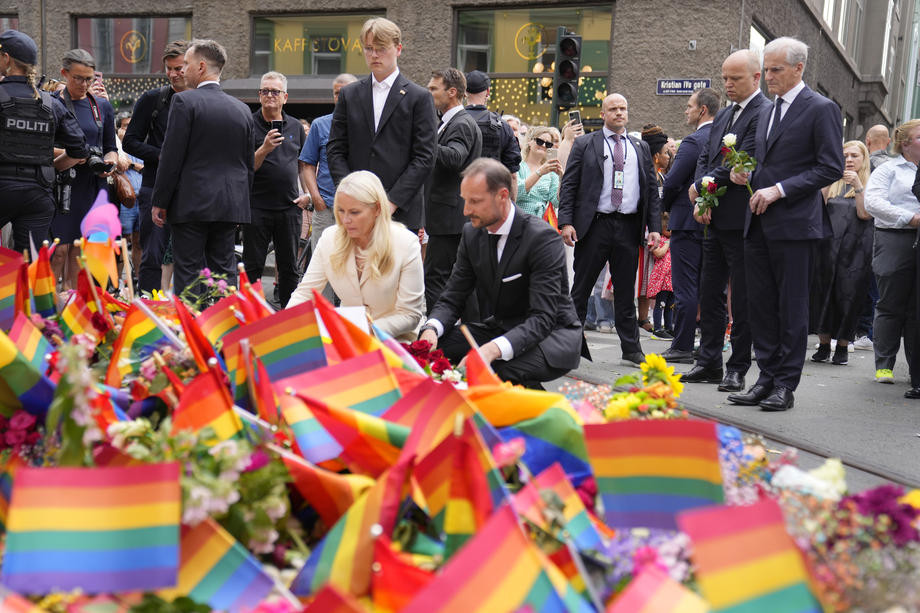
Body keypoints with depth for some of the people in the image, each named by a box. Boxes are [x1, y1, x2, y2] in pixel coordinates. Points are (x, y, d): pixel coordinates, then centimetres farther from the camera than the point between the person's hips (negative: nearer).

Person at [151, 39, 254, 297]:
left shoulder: (184, 101, -8)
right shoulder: (243, 109, 10)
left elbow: (171, 156, -10)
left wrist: (160, 202, -4)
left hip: (191, 204, -5)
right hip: (231, 205, 5)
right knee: (225, 271, 10)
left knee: (188, 273, -1)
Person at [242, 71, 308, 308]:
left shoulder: (296, 126, 11)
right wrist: (264, 149, -23)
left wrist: (308, 193, 10)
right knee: (253, 267, 0)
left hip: (290, 207, 3)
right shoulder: (249, 124, -2)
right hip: (257, 206, -3)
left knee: (289, 268, 8)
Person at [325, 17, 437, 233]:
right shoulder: (349, 95, 13)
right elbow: (335, 150, 10)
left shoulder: (419, 97, 3)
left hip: (402, 214, -2)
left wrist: (392, 202, -11)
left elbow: (425, 158, -3)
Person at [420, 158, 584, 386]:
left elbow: (542, 318, -28)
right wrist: (432, 329, -22)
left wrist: (493, 349, -44)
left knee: (505, 367, -38)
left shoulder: (543, 238, -21)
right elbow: (452, 298, 2)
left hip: (553, 334, -6)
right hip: (498, 329, 6)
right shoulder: (471, 233, 0)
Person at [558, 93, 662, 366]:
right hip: (595, 225, -3)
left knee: (626, 292, 8)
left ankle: (632, 349, 14)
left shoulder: (641, 148, 15)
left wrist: (655, 226, 5)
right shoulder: (584, 144, 5)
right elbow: (568, 185, 0)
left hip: (629, 228, 3)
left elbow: (652, 189, 14)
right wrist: (566, 222, -11)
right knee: (580, 288, 1)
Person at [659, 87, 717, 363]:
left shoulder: (693, 142, -15)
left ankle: (682, 347, 0)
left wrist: (667, 206, 4)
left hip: (689, 223, -8)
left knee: (685, 288, -3)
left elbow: (672, 182, -15)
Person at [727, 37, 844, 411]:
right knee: (760, 305, 8)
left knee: (791, 306, -1)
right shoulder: (766, 111, 18)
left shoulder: (822, 109, -5)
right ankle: (767, 378, 15)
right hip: (758, 222, 7)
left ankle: (786, 385, 6)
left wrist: (779, 190, -16)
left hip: (794, 224, -7)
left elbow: (832, 168, -11)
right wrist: (746, 175, 4)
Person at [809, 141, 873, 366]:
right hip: (827, 245, 2)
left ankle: (842, 347, 9)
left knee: (848, 295, -2)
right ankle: (824, 345, 11)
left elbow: (864, 214, -7)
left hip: (855, 249, -2)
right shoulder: (833, 183, 15)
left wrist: (858, 186, -16)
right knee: (822, 293, 1)